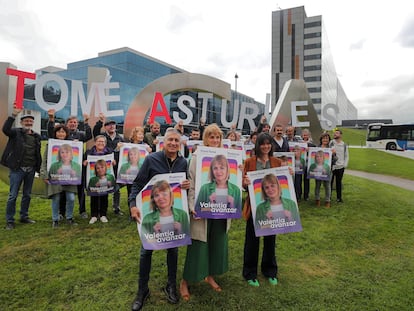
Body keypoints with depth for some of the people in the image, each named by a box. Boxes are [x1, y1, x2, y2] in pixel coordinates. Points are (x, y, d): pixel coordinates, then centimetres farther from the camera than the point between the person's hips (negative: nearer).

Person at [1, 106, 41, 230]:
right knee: (13, 195, 0)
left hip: (31, 170, 4)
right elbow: (5, 129, -24)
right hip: (17, 169, -4)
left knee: (27, 195, 13)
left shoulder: (36, 136, 10)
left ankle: (24, 217, 26)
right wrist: (14, 114, -31)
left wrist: (40, 169, 10)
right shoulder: (16, 132, -1)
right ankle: (9, 221, 10)